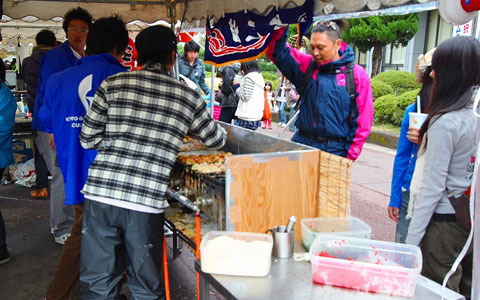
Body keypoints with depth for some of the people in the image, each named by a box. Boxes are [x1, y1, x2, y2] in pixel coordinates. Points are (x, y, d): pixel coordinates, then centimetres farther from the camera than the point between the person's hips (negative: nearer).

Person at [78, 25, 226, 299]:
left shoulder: (113, 84, 5)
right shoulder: (188, 97, 5)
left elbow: (88, 138, 6)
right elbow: (217, 140, 19)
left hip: (100, 193, 1)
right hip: (146, 202, -1)